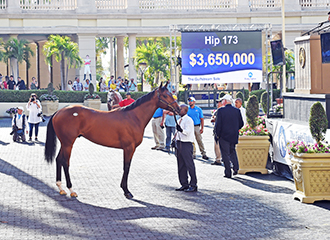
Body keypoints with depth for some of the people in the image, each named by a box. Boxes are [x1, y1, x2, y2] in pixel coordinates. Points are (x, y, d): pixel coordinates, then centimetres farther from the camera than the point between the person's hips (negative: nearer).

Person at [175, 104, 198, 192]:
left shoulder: (188, 120, -11)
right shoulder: (179, 120, 17)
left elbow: (187, 132, -22)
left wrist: (181, 130, -39)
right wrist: (175, 140, 21)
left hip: (186, 144, -9)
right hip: (179, 144, 9)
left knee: (189, 164, -8)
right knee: (181, 165, 11)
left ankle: (193, 185, -4)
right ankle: (184, 184, 18)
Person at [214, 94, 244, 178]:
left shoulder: (221, 110, -12)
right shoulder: (237, 111, 1)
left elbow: (218, 124, -13)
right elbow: (241, 124, 6)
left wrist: (217, 135, -3)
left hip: (224, 136, -4)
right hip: (234, 136, 4)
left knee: (225, 154, 3)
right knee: (232, 151, 22)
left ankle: (228, 173, 2)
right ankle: (236, 167, 7)